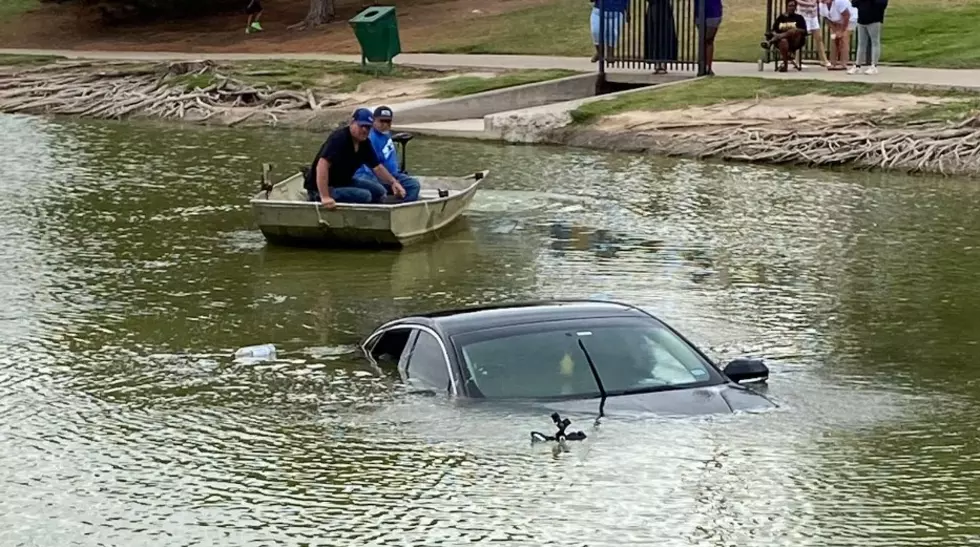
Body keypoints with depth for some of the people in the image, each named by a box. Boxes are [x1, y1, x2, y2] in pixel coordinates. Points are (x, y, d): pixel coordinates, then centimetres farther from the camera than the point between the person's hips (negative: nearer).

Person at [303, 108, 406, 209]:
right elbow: (322, 165, -36)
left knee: (379, 191, 3)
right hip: (322, 188, -9)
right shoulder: (339, 138, -25)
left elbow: (377, 166, 13)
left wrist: (393, 182, -2)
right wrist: (325, 198, -42)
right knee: (364, 196, -24)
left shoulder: (364, 143, 1)